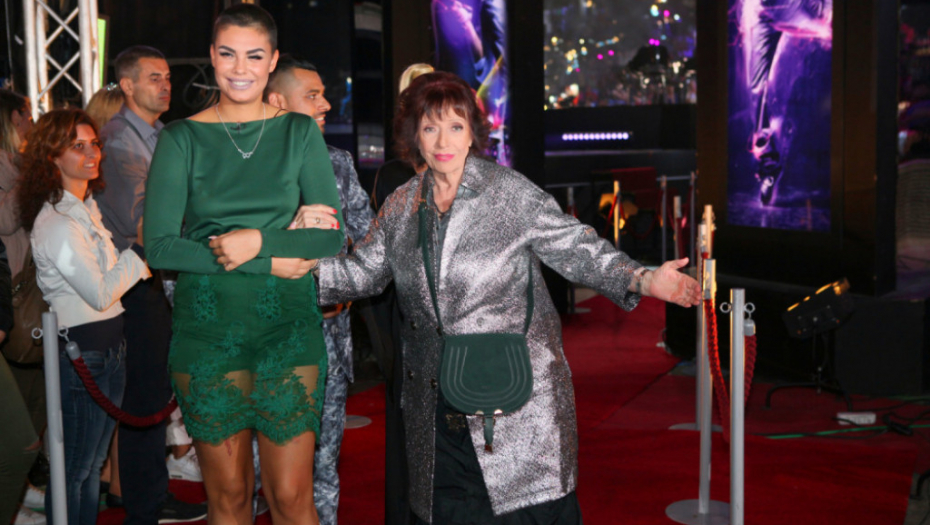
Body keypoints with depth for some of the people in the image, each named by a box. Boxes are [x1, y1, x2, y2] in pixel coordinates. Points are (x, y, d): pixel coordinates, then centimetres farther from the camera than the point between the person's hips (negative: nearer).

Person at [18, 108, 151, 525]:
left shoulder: (87, 208, 11)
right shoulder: (57, 223, -19)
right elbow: (100, 293, -21)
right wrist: (137, 257, -11)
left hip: (108, 349, 9)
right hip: (82, 356, -9)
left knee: (94, 463, 19)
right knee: (73, 470, 3)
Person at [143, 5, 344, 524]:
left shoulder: (300, 132, 6)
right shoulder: (182, 138, 2)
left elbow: (332, 236, 1)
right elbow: (160, 245, -6)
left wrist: (259, 240, -16)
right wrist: (270, 264, -12)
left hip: (289, 327, 0)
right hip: (207, 329, 0)